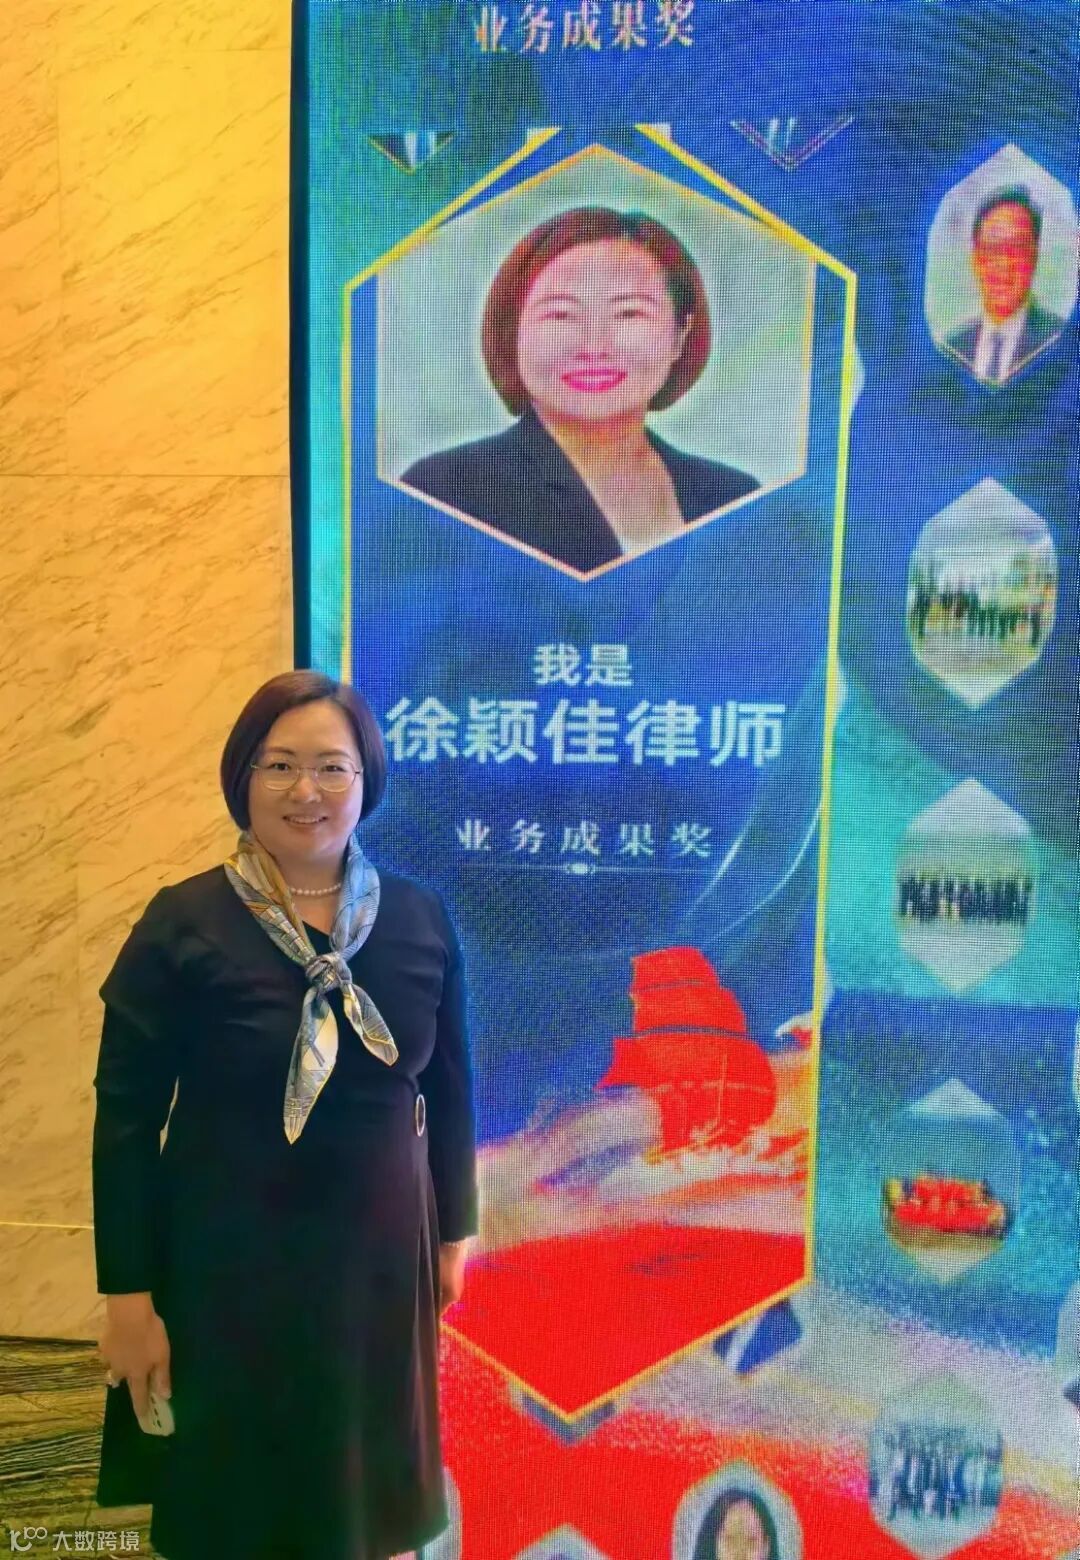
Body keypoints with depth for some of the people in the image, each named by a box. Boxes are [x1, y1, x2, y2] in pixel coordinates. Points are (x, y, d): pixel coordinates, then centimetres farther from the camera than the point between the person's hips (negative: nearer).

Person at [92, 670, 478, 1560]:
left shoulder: (422, 921, -5)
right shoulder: (183, 925, -13)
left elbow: (450, 1086, 4)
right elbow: (125, 1116, -9)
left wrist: (453, 1230, 9)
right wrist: (129, 1291, -8)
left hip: (379, 1255, 2)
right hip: (227, 1264, -2)